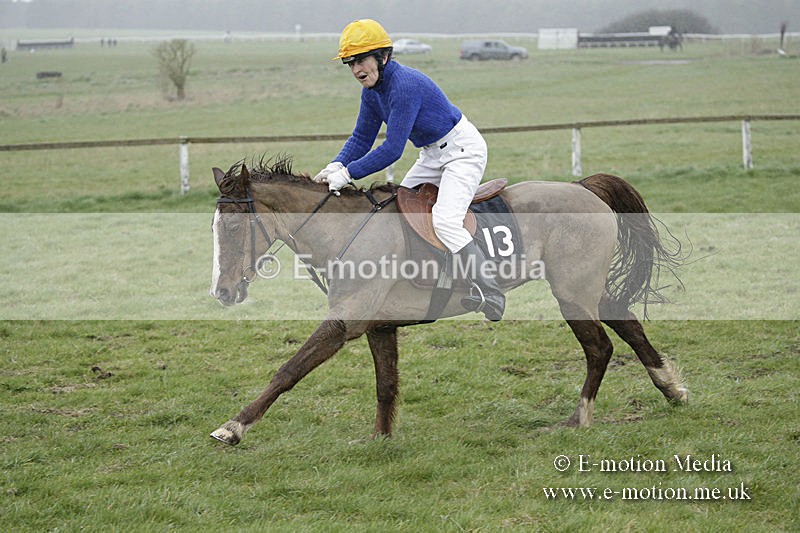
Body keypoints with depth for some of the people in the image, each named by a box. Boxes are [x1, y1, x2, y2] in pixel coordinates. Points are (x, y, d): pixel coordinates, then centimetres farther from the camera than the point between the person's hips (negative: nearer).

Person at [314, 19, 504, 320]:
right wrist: (336, 166, -11)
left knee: (445, 221, -24)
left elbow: (392, 149, -31)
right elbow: (362, 138, 7)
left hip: (463, 151, -10)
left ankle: (490, 295, -21)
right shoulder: (372, 91, 0)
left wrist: (347, 174, -29)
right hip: (433, 155, 10)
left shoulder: (405, 84, -29)